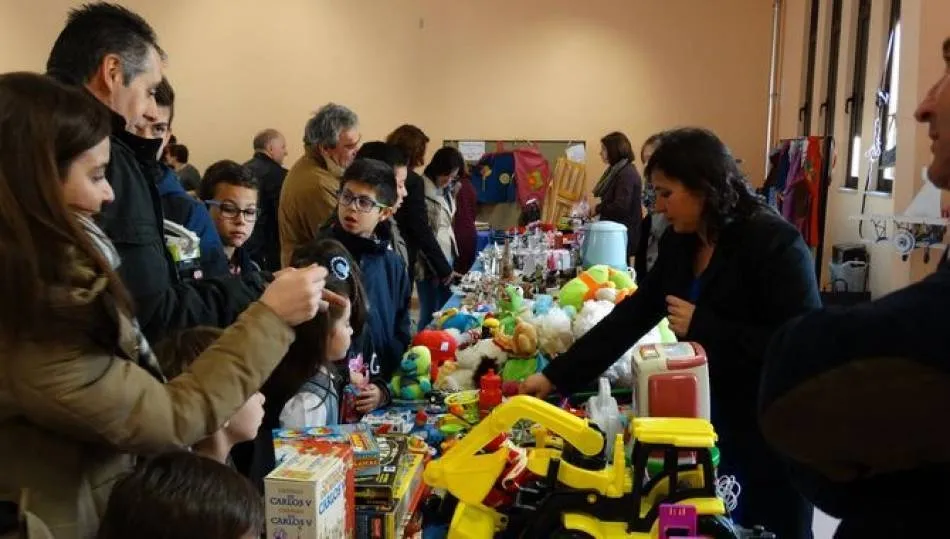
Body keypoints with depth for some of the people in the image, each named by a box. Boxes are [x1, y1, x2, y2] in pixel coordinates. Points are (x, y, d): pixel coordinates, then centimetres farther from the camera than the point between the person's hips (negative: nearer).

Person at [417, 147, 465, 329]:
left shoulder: (446, 190, 12)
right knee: (430, 314, -1)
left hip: (448, 258, 8)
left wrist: (449, 265, 10)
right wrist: (441, 268, -16)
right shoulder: (422, 191, -14)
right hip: (429, 265, -8)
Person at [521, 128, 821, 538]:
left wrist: (701, 326, -24)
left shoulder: (775, 243, -20)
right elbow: (633, 315, 3)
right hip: (714, 422, 6)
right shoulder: (680, 242, 1)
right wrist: (556, 375, 0)